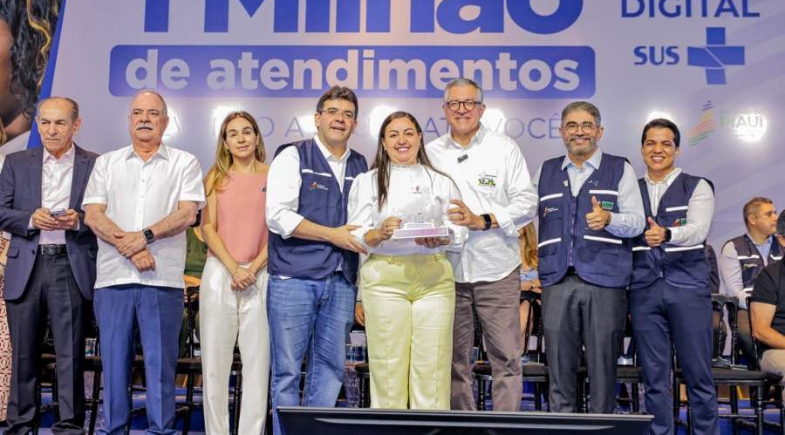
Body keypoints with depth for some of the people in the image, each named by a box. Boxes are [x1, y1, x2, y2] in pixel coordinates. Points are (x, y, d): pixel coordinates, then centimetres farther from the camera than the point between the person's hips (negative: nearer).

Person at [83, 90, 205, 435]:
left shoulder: (184, 163, 8)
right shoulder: (106, 163, 15)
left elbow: (187, 213, -4)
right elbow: (93, 215, 4)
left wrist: (145, 235, -15)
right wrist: (128, 247, -10)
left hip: (162, 278, -2)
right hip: (113, 277, 2)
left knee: (161, 361, 2)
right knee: (113, 359, 7)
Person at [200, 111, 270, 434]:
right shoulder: (216, 177, 8)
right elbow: (208, 228, 2)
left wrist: (253, 268, -10)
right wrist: (233, 268, -9)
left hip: (259, 275, -1)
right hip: (219, 273, 1)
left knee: (257, 359, 1)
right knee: (215, 358, 3)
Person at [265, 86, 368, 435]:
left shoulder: (361, 167, 15)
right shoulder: (293, 157, 1)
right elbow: (278, 215, -10)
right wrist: (332, 235, -11)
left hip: (341, 281, 5)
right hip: (294, 278, -4)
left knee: (330, 367, 9)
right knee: (287, 369, 2)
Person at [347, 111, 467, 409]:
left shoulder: (442, 183, 15)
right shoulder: (367, 182, 11)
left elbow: (459, 234, 8)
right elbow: (356, 236, 2)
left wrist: (439, 240, -13)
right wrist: (380, 233, -18)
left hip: (434, 278, 1)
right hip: (385, 276, -1)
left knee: (432, 365, -1)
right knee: (388, 365, -1)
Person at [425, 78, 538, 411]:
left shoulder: (504, 148, 4)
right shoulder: (431, 153, 10)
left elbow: (527, 202, -1)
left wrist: (483, 221, -13)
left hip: (496, 270, -2)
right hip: (448, 270, 2)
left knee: (506, 356, -1)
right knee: (455, 359, 10)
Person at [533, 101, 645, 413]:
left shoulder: (620, 170, 9)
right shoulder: (545, 172, 17)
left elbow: (636, 222, 0)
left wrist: (608, 219, -20)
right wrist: (532, 268, 12)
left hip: (604, 281, -2)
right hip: (557, 281, 2)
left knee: (603, 365, 2)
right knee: (559, 366, 4)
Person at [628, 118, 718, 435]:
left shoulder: (697, 187, 5)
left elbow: (698, 229, -12)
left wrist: (667, 234, -30)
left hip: (688, 287, -2)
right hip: (644, 289, 2)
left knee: (698, 373, 2)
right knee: (654, 376, 7)